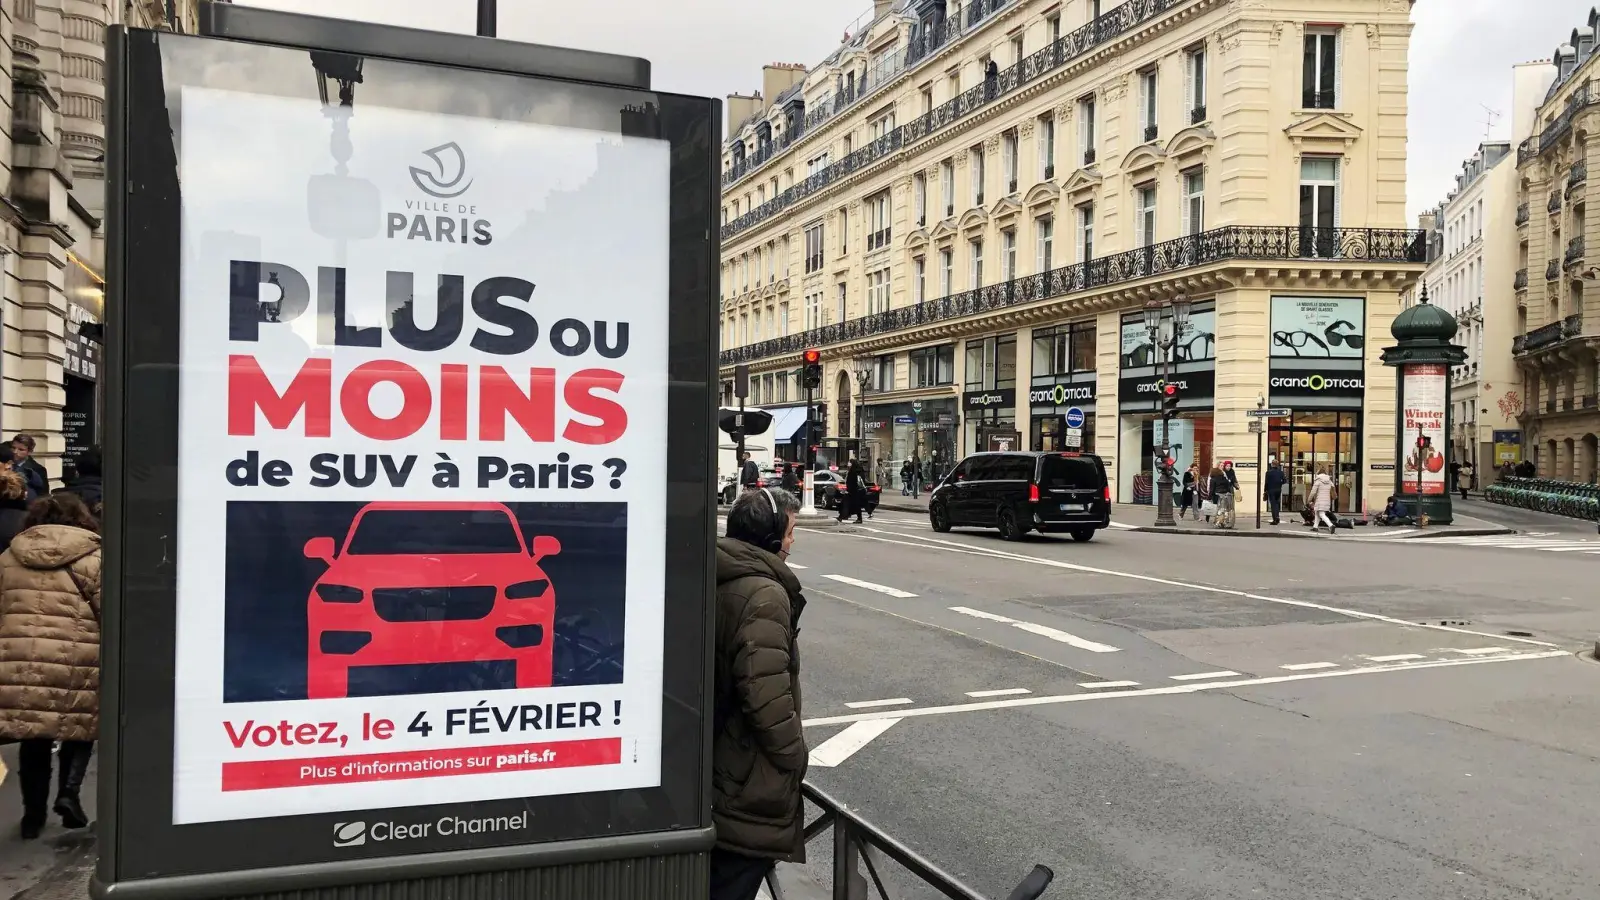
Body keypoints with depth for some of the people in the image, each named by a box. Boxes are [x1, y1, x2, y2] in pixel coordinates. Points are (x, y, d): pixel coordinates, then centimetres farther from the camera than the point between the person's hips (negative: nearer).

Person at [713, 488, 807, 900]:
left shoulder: (717, 580, 7)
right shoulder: (763, 593, -22)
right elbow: (765, 692, -28)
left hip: (712, 763, 9)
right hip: (749, 784, -9)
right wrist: (794, 754, -12)